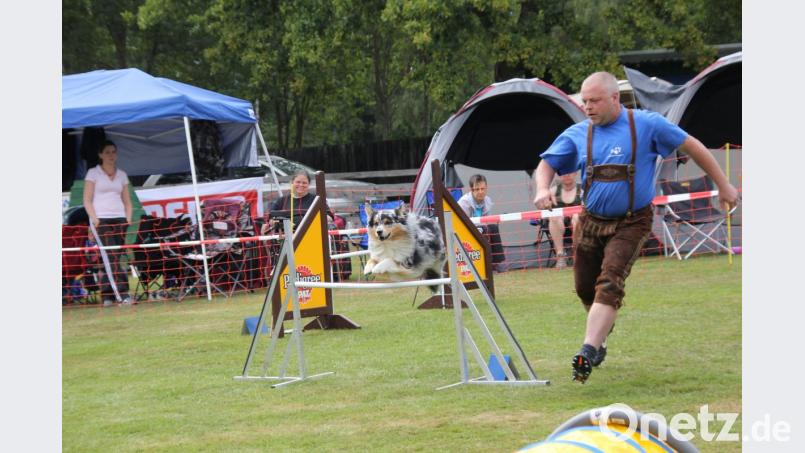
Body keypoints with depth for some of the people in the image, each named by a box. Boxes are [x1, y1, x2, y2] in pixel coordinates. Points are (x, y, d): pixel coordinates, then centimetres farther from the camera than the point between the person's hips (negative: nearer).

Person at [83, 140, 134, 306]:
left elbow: (127, 201, 19)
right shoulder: (93, 173, 5)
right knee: (112, 257, -14)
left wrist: (128, 219, 4)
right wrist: (94, 218, -12)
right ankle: (123, 294, -22)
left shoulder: (122, 175, 16)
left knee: (112, 259, 0)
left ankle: (107, 296, 4)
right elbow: (87, 200, 1)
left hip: (119, 219, 4)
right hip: (101, 220, -4)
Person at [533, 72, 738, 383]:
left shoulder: (646, 125, -7)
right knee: (585, 288, 10)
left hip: (631, 223, -4)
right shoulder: (577, 135, 2)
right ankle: (600, 337, 39)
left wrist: (723, 186, 4)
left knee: (609, 284, -20)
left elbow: (692, 147, 1)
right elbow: (547, 163, 7)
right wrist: (543, 189, -17)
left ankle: (588, 351, -28)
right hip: (590, 221, 4)